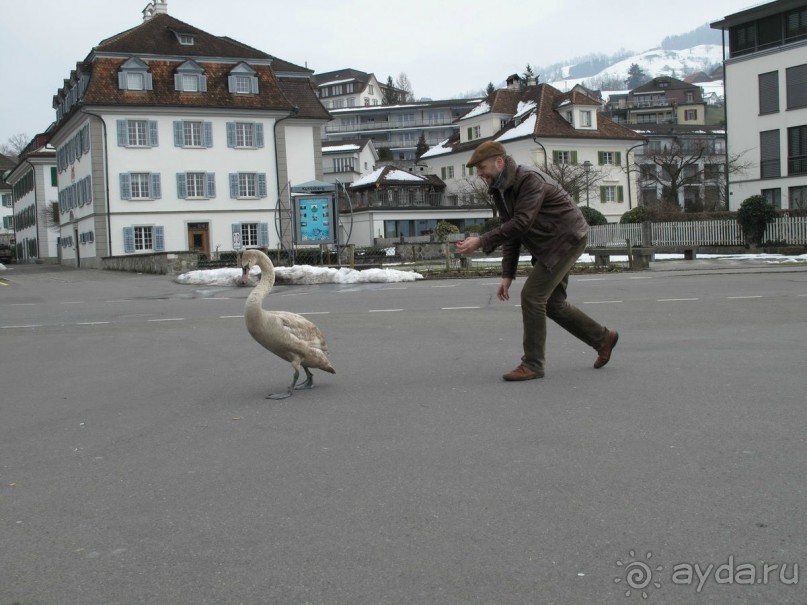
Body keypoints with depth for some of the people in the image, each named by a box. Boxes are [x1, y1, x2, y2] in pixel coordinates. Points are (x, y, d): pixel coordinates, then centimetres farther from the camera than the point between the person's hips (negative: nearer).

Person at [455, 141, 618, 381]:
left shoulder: (530, 179, -23)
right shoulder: (500, 190, 5)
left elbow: (521, 223, -33)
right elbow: (510, 231, 8)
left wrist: (481, 242, -36)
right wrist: (507, 275, 2)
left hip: (567, 239, -10)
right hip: (547, 246, 10)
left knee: (532, 296, -14)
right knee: (551, 303, 12)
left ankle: (533, 364, -5)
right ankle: (602, 338, 29)